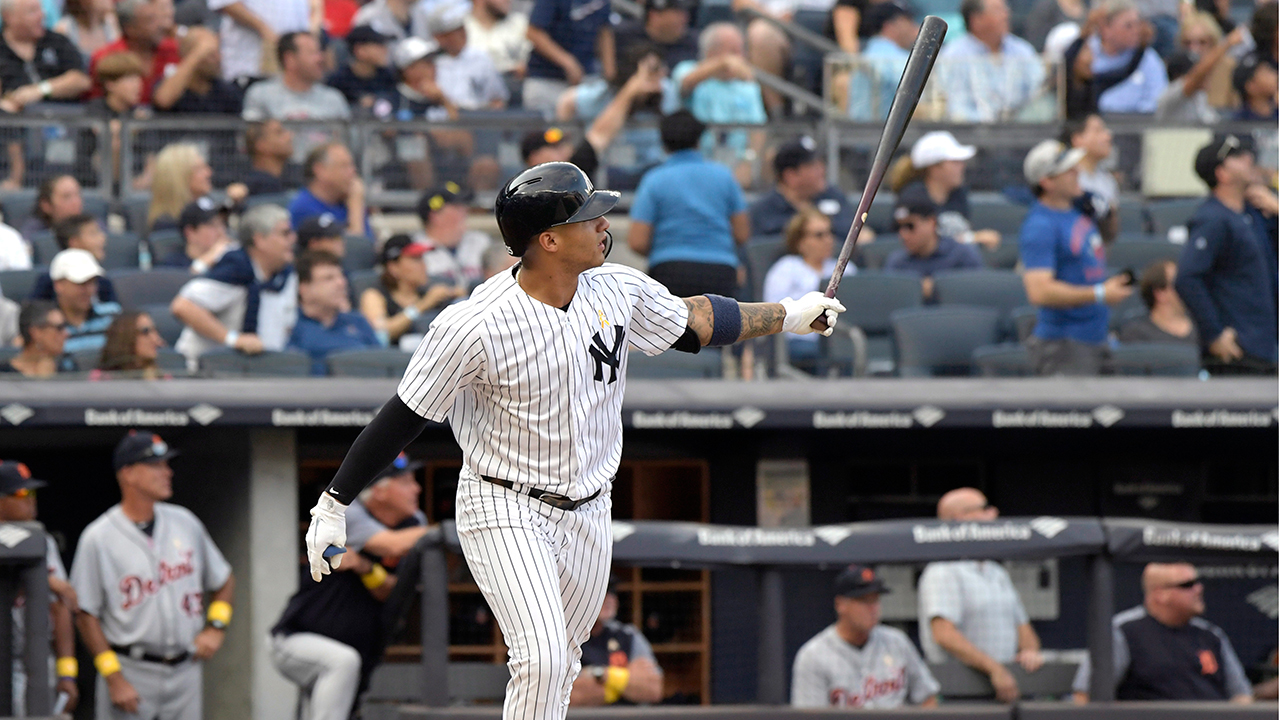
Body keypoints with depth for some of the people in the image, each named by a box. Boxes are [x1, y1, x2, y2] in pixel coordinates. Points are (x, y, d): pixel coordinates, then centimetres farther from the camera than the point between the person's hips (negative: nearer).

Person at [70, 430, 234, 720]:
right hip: (131, 672, -5)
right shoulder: (98, 538, -7)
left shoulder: (185, 523, 8)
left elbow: (223, 582, 21)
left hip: (185, 671, 5)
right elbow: (85, 614, -8)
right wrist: (114, 679, -14)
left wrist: (216, 627, 4)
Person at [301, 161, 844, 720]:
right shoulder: (474, 327, -23)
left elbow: (695, 322, 15)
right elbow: (402, 419, -14)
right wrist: (334, 506, -11)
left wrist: (790, 315, 20)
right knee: (541, 663, -21)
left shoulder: (618, 291, -5)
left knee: (560, 666, 15)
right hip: (504, 512, -6)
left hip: (586, 513, 6)